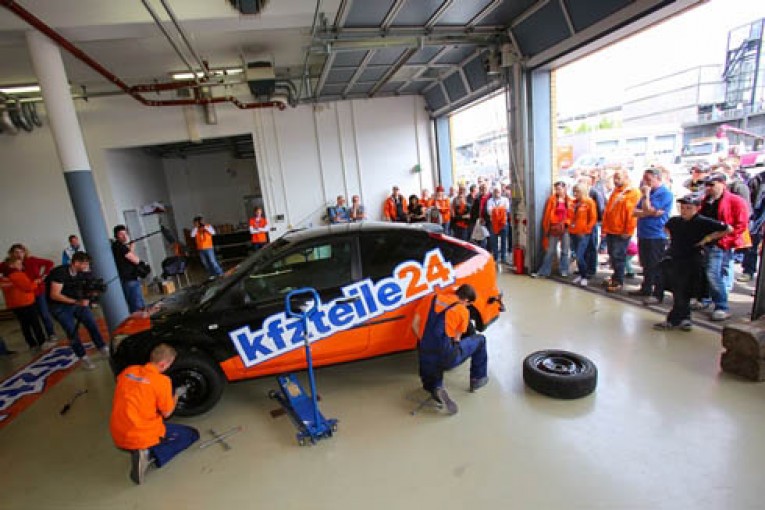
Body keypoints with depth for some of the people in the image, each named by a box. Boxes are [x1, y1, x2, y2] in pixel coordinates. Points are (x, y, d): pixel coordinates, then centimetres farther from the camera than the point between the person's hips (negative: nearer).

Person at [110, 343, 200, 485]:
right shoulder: (162, 381, -18)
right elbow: (166, 413, -6)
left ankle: (143, 452, 10)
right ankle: (150, 455, -9)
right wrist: (177, 395, 10)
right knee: (192, 434, 9)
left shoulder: (128, 371, -1)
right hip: (143, 437, -8)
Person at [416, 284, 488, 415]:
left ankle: (436, 388, 2)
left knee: (430, 382, 36)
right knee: (480, 340, 18)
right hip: (446, 358, -4)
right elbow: (456, 339, 9)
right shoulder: (463, 311, -1)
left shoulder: (434, 298, 7)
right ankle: (478, 379, 29)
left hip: (426, 358, 4)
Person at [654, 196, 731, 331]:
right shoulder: (674, 221, 3)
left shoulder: (704, 222, -11)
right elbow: (666, 227, 27)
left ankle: (673, 320, 8)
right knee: (677, 291, 11)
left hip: (692, 262, -5)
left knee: (682, 293, 0)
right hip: (674, 259, 5)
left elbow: (728, 229, -7)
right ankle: (684, 319, 23)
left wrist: (709, 237, -8)